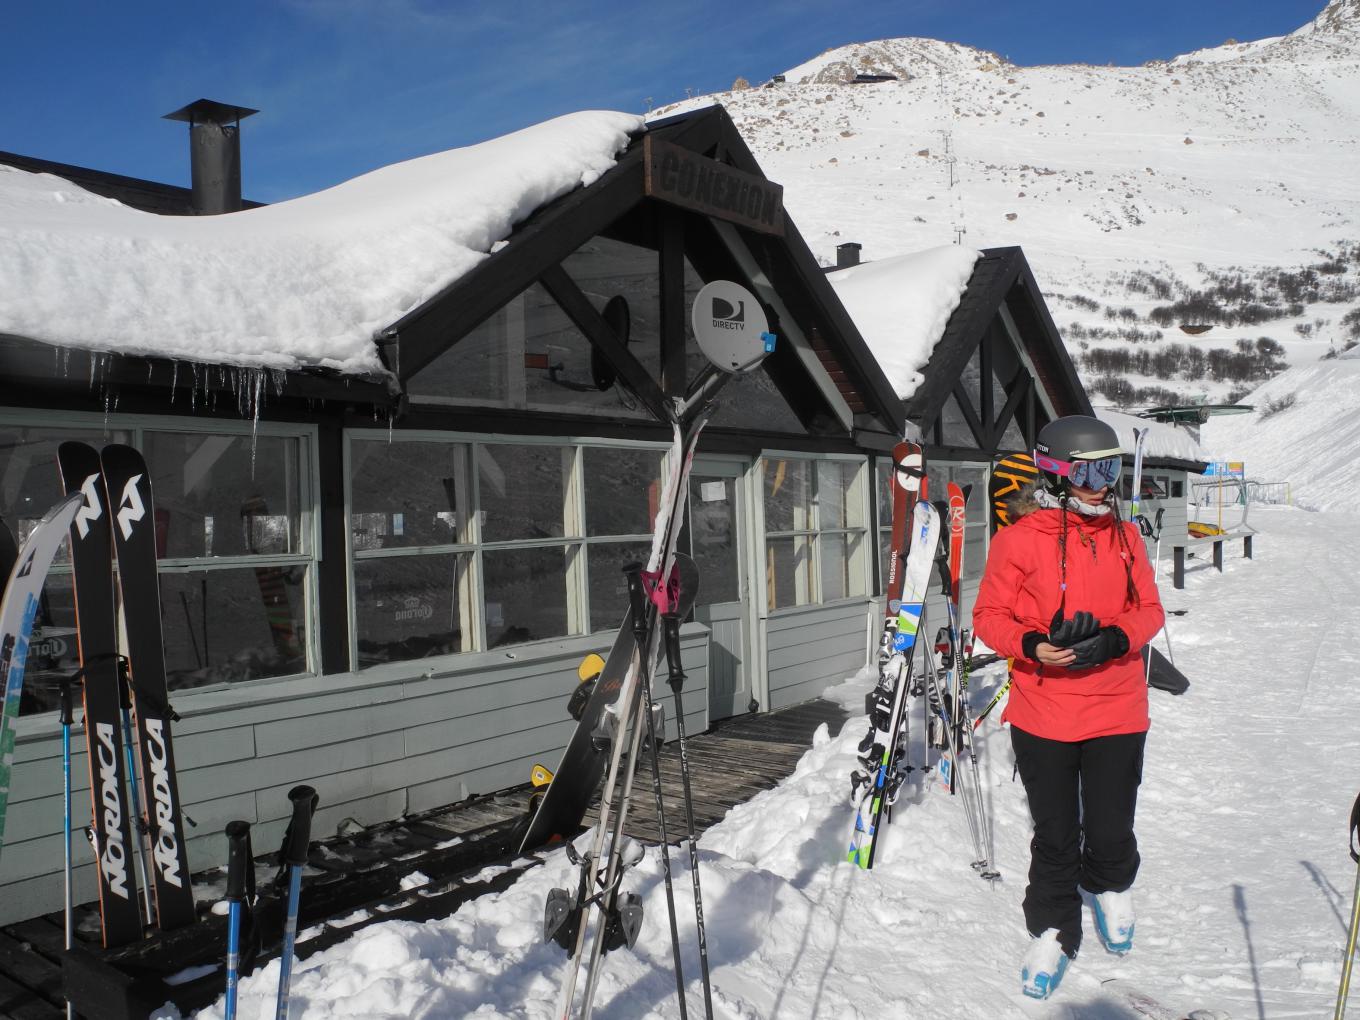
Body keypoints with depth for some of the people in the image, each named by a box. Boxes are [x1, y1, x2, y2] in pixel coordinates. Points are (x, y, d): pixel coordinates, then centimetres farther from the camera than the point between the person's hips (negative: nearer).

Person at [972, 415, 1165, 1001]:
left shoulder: (1124, 536, 5)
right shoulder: (1018, 540, -7)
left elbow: (1149, 610, 7)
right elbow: (989, 616, -3)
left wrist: (1114, 640, -13)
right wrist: (1032, 645, -22)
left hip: (1117, 714, 2)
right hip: (1043, 716, -2)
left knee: (1110, 832, 9)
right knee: (1054, 837, 9)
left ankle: (1111, 888, 43)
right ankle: (1053, 933, 30)